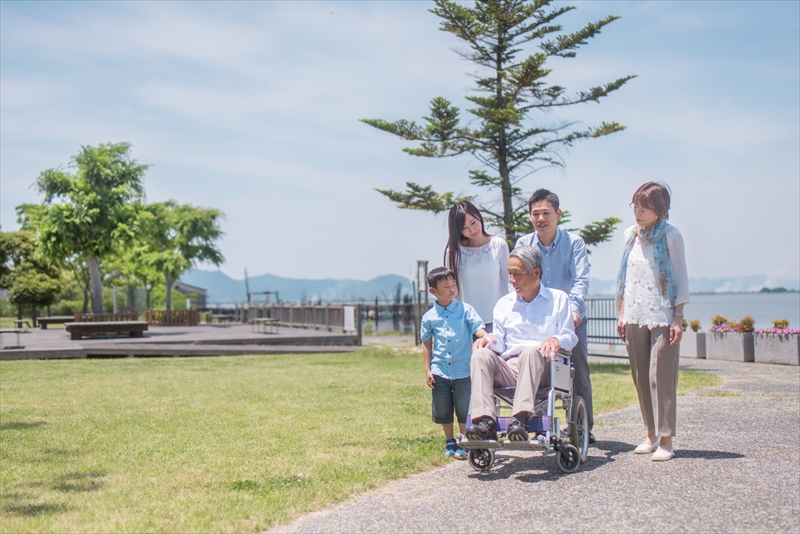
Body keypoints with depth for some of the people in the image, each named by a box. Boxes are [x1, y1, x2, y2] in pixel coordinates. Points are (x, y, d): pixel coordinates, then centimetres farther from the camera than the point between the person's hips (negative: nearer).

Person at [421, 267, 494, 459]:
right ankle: (450, 442, 29)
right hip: (440, 371, 2)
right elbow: (427, 343, 9)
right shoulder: (429, 317, 3)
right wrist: (427, 370, 5)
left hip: (463, 371, -2)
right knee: (442, 411, 11)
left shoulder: (465, 310, -1)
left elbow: (479, 329, -9)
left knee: (464, 410, 3)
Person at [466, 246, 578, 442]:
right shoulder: (504, 304, 26)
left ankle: (520, 418, -54)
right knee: (481, 354, -29)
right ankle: (484, 421, -45)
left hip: (542, 369, -3)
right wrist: (489, 340, -6)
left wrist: (556, 340, -16)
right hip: (508, 368, 3)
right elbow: (500, 342, 18)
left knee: (531, 352, -38)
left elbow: (570, 336, 8)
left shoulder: (558, 299, 17)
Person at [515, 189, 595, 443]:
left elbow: (581, 279, -13)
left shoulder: (573, 242, -5)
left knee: (579, 375, 3)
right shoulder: (523, 244, 1)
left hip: (570, 319, -1)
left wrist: (574, 308, -30)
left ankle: (584, 428, 17)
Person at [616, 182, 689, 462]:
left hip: (662, 317, -5)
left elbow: (681, 279, -3)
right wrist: (621, 314, 12)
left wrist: (678, 319, -9)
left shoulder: (670, 236, -4)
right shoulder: (631, 234, 10)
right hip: (634, 317, 5)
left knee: (661, 376, -8)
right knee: (640, 377, 7)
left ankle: (665, 440, -4)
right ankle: (651, 434, 17)